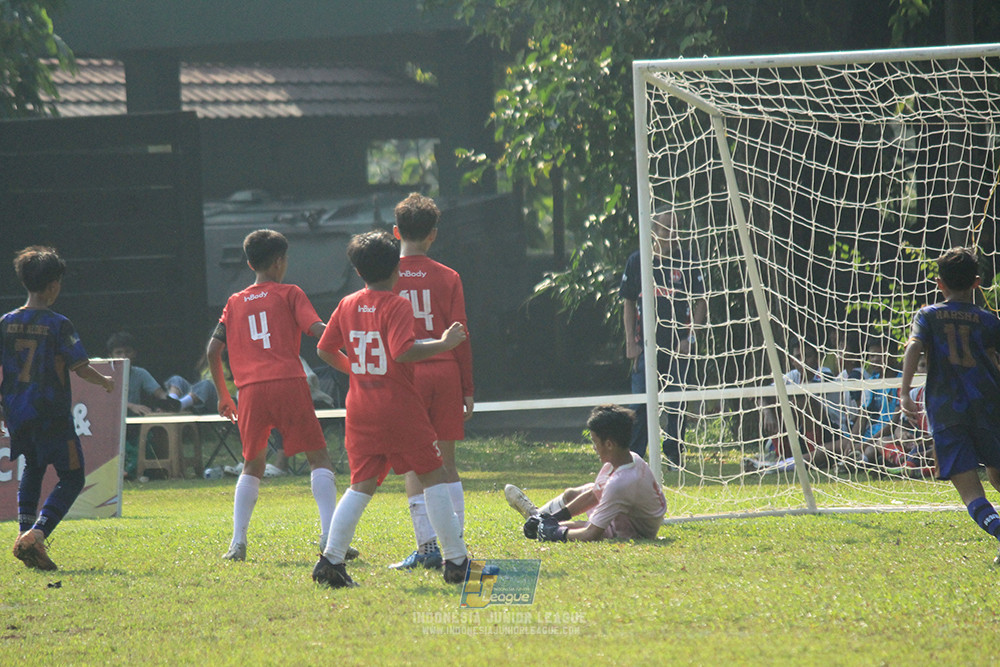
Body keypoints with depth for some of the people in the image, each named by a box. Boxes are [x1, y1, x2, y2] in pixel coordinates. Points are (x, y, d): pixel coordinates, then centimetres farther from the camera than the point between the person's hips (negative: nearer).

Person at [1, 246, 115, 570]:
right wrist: (105, 382, 10)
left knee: (33, 468, 26)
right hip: (52, 415, -5)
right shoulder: (58, 325, -12)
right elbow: (80, 368, -10)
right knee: (71, 478, 3)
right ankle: (36, 534, -15)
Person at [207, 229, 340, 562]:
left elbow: (213, 350, 13)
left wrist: (222, 394, 23)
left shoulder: (235, 303, 18)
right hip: (289, 383, -3)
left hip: (251, 390, 3)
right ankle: (329, 536, -13)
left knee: (253, 465, 17)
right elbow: (317, 330, -5)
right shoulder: (290, 294, 8)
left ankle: (237, 543, 5)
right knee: (318, 457, 2)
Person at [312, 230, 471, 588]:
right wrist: (444, 343, -15)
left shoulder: (348, 305, 7)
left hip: (360, 408, 6)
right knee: (433, 477, 4)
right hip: (400, 410, -6)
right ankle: (455, 561, 4)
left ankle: (330, 559, -2)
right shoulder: (397, 305, -11)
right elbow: (403, 351, -24)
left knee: (362, 485, 10)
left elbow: (324, 349, 12)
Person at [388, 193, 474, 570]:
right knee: (446, 462, 8)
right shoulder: (447, 278, 3)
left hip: (405, 374, -2)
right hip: (445, 371, 2)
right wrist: (468, 389, 9)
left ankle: (428, 545, -8)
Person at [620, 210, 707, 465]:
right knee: (640, 405, -4)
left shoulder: (687, 262, 3)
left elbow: (701, 303, 4)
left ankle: (674, 458, 11)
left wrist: (689, 338, -6)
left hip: (679, 347, 0)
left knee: (676, 407, 4)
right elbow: (629, 304, 9)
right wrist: (631, 343, 2)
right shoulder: (637, 261, 5)